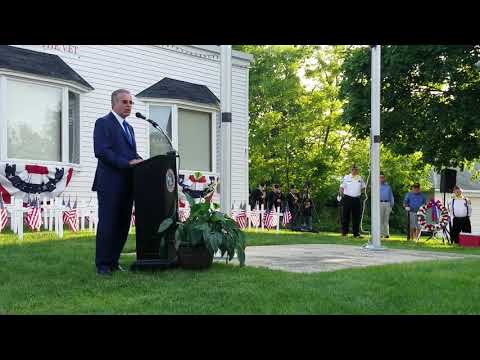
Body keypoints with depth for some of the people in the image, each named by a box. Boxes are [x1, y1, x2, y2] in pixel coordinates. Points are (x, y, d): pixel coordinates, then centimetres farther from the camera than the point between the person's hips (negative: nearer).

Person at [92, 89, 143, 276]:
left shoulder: (129, 127, 23)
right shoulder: (103, 123, -3)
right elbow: (101, 151, -15)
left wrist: (140, 161, -1)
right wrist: (127, 163, -19)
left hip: (127, 184, 8)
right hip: (110, 184, -7)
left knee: (123, 225, 7)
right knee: (107, 224, -4)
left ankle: (113, 261, 16)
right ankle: (102, 264, 4)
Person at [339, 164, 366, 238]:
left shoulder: (360, 178, 11)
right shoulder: (346, 177, 1)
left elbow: (363, 187, 22)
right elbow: (341, 187, 1)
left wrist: (359, 193, 10)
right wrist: (342, 194, -11)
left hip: (356, 199, 3)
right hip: (347, 198, -3)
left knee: (356, 217, 4)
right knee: (345, 216, 1)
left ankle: (356, 233, 9)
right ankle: (344, 232, 8)